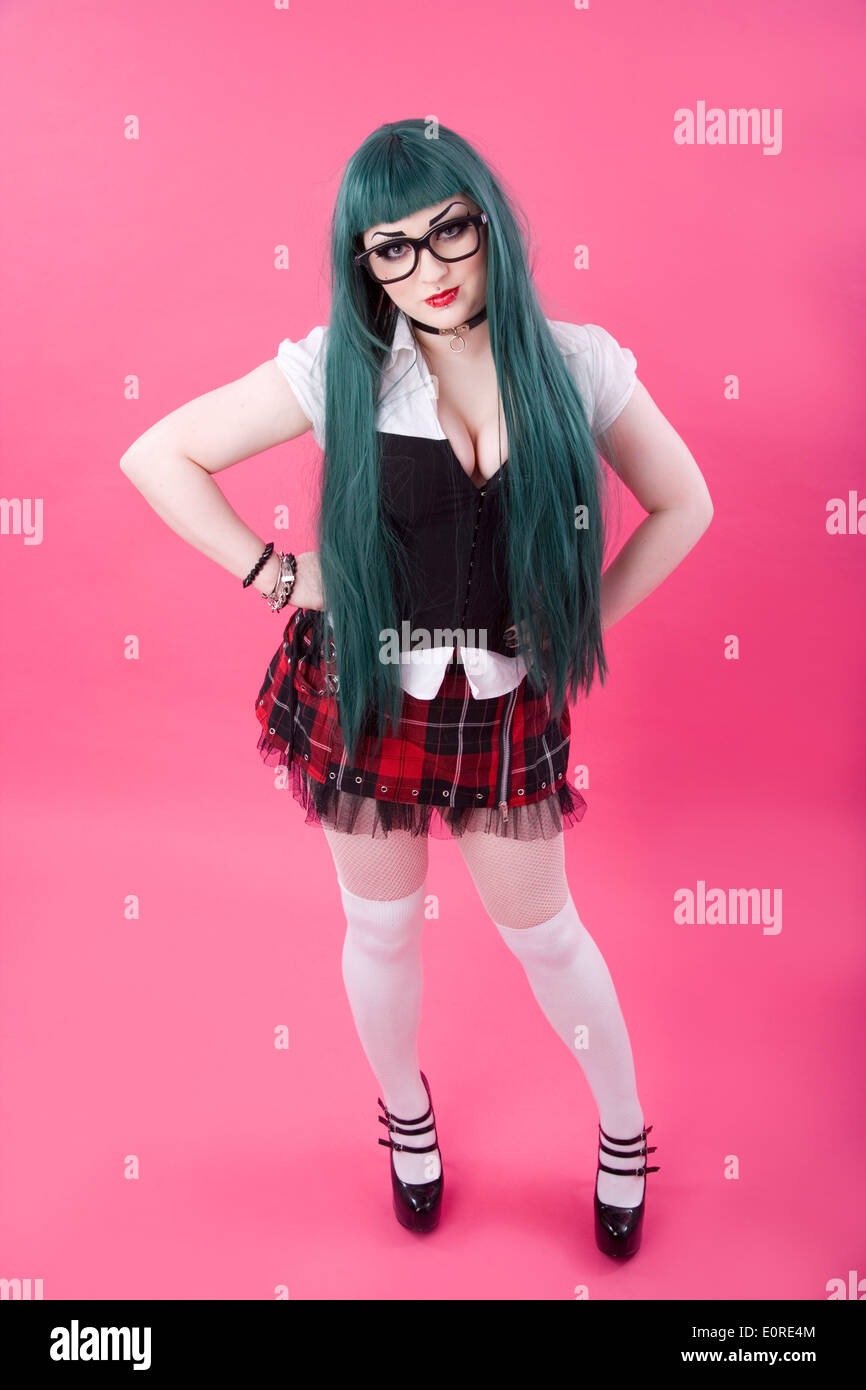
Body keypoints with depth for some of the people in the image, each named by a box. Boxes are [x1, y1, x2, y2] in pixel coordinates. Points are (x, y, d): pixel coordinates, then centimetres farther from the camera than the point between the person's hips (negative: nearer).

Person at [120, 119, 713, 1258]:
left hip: (507, 706, 0)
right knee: (382, 931, 18)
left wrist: (580, 623, -3)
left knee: (544, 933, 15)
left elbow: (683, 503, 3)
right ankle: (404, 1109, 48)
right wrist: (275, 577, -8)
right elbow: (157, 457, -5)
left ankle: (626, 1130, 42)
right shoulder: (337, 367, -11)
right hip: (364, 694, 0)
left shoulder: (577, 363, -9)